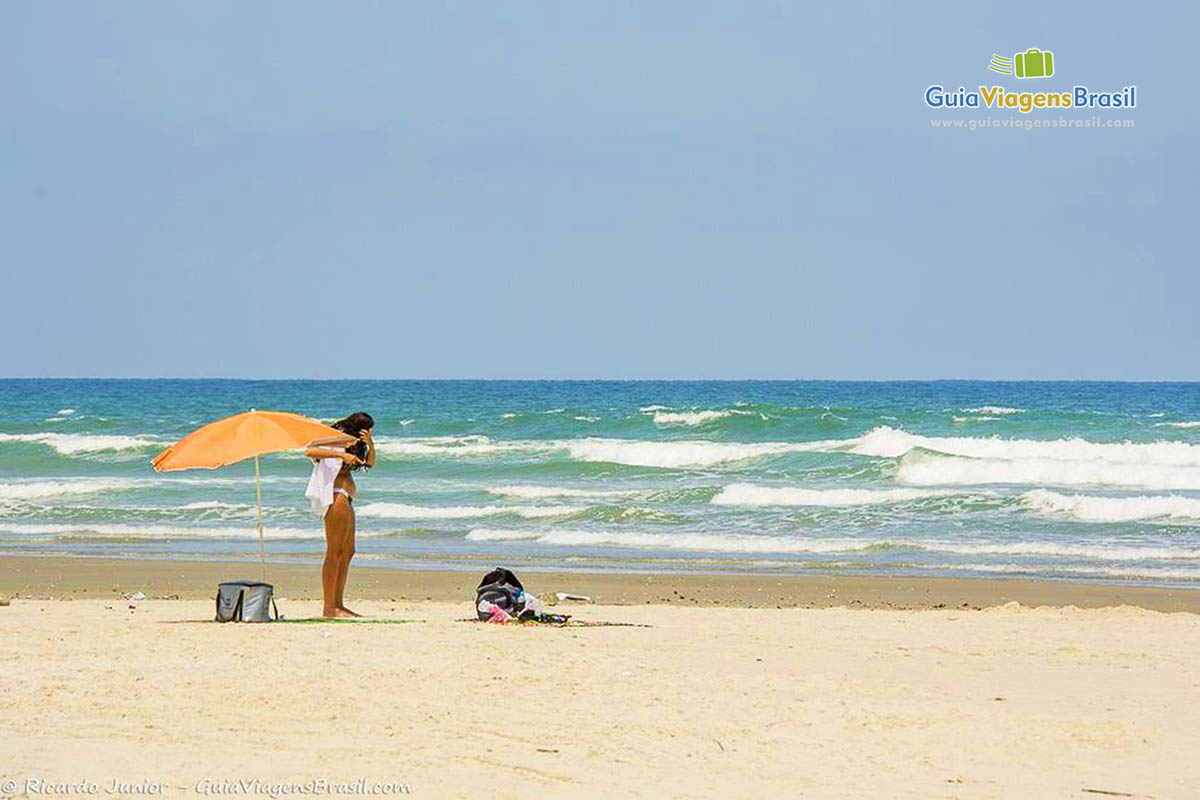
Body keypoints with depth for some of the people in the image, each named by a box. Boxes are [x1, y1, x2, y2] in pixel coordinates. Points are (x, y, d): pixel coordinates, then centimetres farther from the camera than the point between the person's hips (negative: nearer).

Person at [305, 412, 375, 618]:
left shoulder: (352, 442, 21)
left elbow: (370, 462, 24)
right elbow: (310, 451, -21)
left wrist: (370, 444, 5)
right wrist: (342, 455, -27)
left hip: (346, 500, 11)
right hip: (335, 496, -11)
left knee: (347, 552, 12)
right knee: (334, 552, -11)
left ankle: (338, 604, 15)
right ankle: (329, 607, -12)